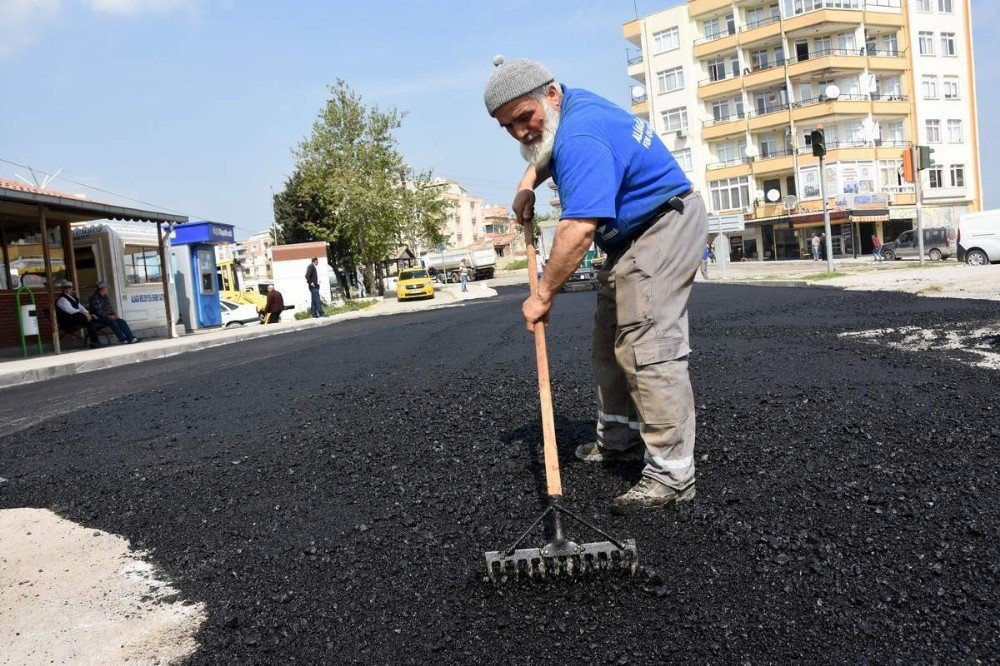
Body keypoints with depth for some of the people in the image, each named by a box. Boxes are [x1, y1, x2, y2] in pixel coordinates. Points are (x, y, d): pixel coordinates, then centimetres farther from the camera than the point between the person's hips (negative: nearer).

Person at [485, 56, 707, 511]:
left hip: (662, 230, -11)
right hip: (632, 237, 11)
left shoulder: (581, 138, -26)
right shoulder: (570, 107, 7)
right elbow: (547, 150, 32)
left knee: (648, 350, -18)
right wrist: (528, 182, 13)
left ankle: (672, 475, -16)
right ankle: (619, 439, 25)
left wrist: (543, 295, -25)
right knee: (609, 343, 14)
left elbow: (579, 228, -34)